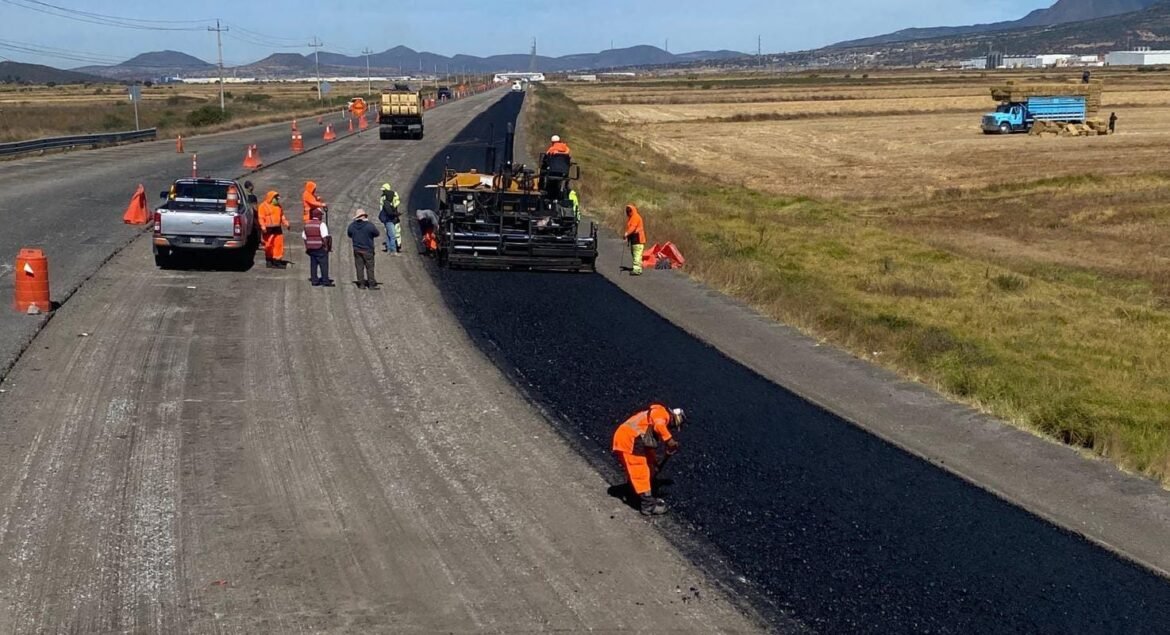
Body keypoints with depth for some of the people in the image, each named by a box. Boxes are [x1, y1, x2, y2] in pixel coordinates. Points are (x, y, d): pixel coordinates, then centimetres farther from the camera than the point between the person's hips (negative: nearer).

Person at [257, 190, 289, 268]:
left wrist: (285, 223, 10)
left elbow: (282, 216, 24)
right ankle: (269, 261, 6)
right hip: (268, 229, -6)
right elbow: (261, 217, -10)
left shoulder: (278, 206, 17)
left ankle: (277, 260, 10)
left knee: (279, 244, 3)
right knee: (269, 245, -3)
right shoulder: (263, 206, -4)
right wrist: (263, 226, -20)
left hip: (277, 228, 6)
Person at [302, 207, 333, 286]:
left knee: (313, 264, 10)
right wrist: (326, 246, -12)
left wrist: (307, 247, 15)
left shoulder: (307, 224, 10)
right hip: (320, 248, -6)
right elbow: (325, 237, -19)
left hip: (310, 249, 6)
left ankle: (314, 281, 11)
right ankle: (325, 281, -2)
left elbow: (304, 237, 12)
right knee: (323, 264, -2)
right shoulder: (321, 224, -12)